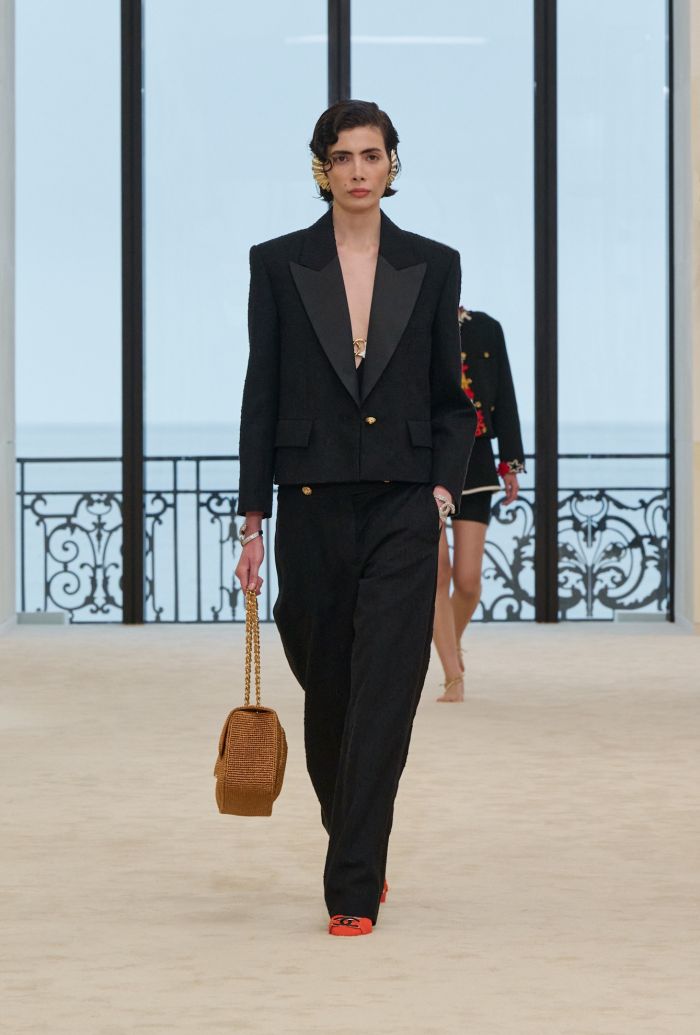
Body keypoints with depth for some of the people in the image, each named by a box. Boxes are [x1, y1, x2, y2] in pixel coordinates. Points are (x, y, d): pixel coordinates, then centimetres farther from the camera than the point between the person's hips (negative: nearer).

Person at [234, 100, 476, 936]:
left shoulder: (432, 267, 5)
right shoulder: (279, 264, 2)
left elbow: (449, 397, 10)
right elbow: (261, 396, 2)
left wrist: (444, 486, -4)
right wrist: (252, 521, 0)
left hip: (402, 508, -1)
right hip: (312, 508, 1)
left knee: (383, 699, -10)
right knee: (327, 688, 12)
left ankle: (352, 890, -10)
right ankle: (359, 851, 36)